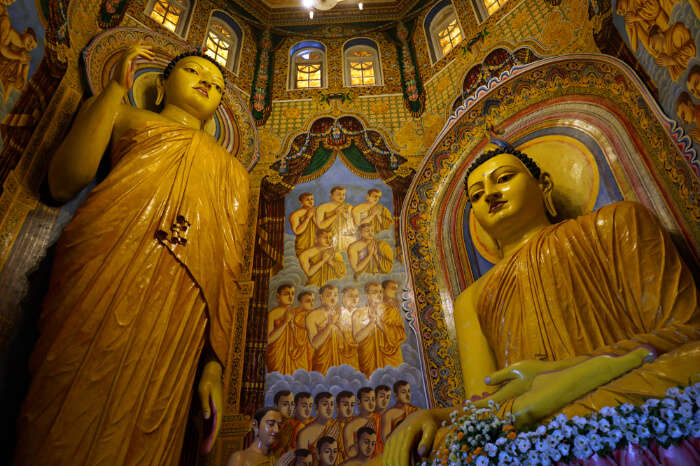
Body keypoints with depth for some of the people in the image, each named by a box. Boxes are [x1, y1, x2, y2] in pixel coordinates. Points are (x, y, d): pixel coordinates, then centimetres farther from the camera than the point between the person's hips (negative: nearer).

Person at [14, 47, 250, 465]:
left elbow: (229, 273, 11)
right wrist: (116, 89, 5)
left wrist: (215, 365, 2)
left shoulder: (232, 170, 22)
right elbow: (63, 184, 3)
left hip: (176, 314, 1)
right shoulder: (126, 117, 22)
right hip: (100, 277, 0)